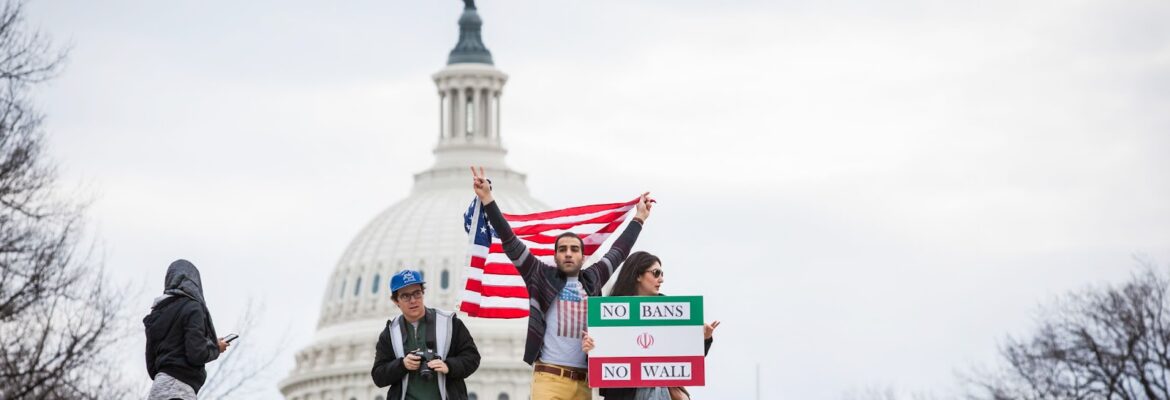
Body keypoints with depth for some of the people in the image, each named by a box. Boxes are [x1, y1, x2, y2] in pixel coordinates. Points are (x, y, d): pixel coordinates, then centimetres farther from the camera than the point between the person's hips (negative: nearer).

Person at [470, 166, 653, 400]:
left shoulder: (592, 280, 16)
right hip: (549, 378, -4)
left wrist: (639, 219, 39)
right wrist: (487, 199, -2)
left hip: (583, 381, 4)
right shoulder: (543, 277, 7)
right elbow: (510, 242, 3)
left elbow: (618, 252, 29)